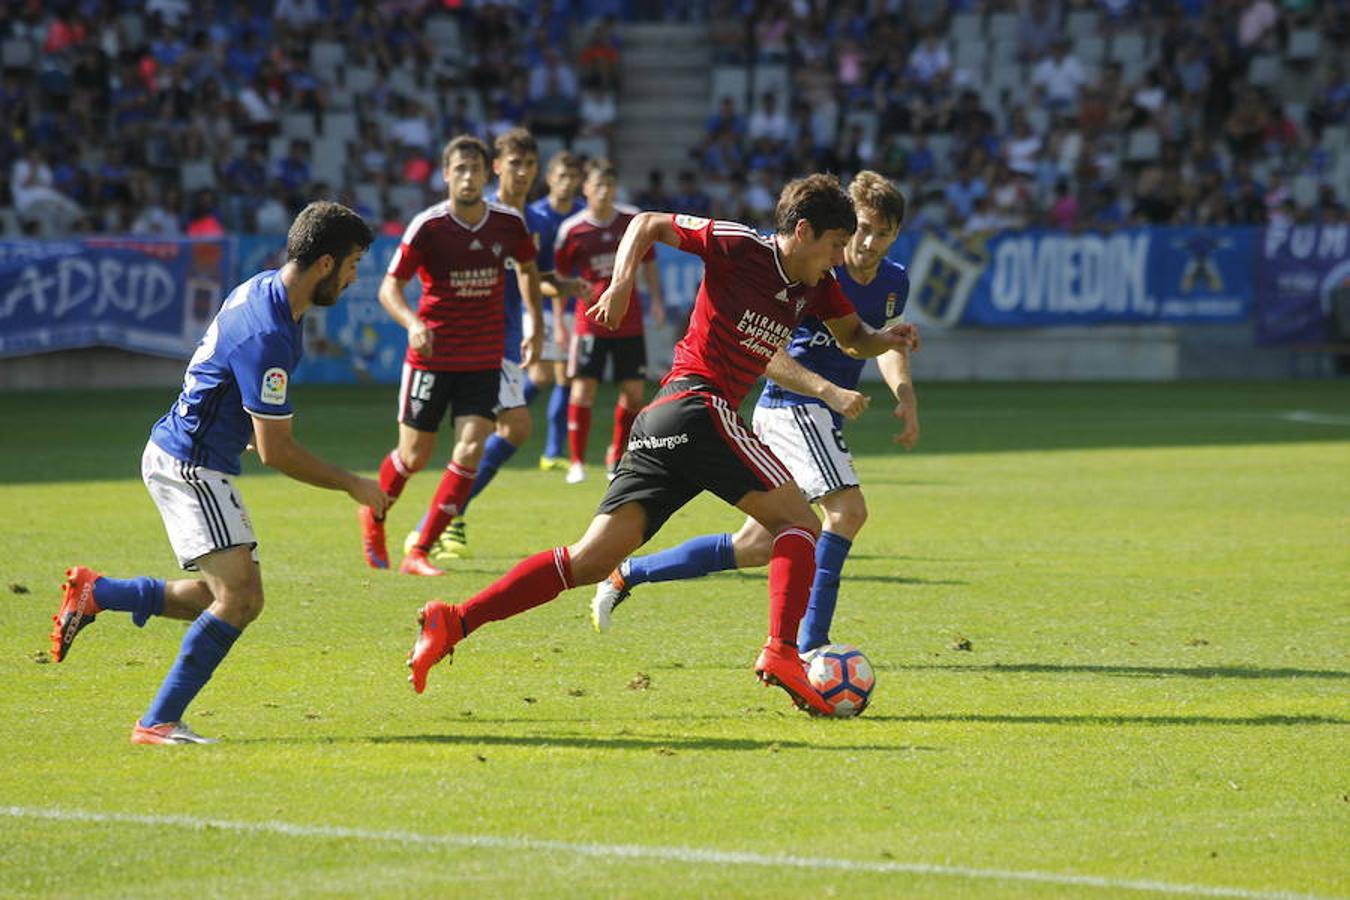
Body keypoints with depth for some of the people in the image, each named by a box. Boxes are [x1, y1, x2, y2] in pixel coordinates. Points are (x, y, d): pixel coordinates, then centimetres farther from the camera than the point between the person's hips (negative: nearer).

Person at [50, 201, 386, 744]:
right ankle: (158, 722, -15)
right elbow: (276, 452, -21)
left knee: (242, 598, 11)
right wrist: (353, 486, -11)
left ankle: (95, 593, 19)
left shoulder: (263, 289, 5)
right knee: (236, 596, -18)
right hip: (189, 468, -10)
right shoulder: (267, 336, -26)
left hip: (186, 457, 10)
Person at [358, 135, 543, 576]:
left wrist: (536, 326, 9)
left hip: (484, 360, 3)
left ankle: (419, 552, -4)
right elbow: (390, 286, -11)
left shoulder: (509, 223, -2)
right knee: (415, 456, 5)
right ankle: (374, 515, 37)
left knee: (470, 452, -11)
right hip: (432, 355, -3)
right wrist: (412, 323, -31)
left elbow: (527, 268, 18)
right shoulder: (427, 226, -13)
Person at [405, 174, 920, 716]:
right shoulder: (737, 246, -4)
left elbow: (852, 337, 30)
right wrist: (622, 283, -9)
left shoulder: (816, 287, 17)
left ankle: (455, 621, -8)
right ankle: (782, 652, -21)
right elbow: (647, 225, 5)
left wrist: (885, 340, 8)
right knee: (799, 523, -5)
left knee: (593, 559, -1)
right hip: (697, 407, -8)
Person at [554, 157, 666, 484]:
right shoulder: (572, 230, -6)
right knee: (583, 388, -10)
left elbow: (648, 261, 12)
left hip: (630, 321, 2)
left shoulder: (633, 220, -1)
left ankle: (616, 456, 21)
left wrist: (656, 301, 5)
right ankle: (577, 462, -1)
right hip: (591, 321, -2)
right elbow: (561, 277, 4)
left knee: (633, 392, 3)